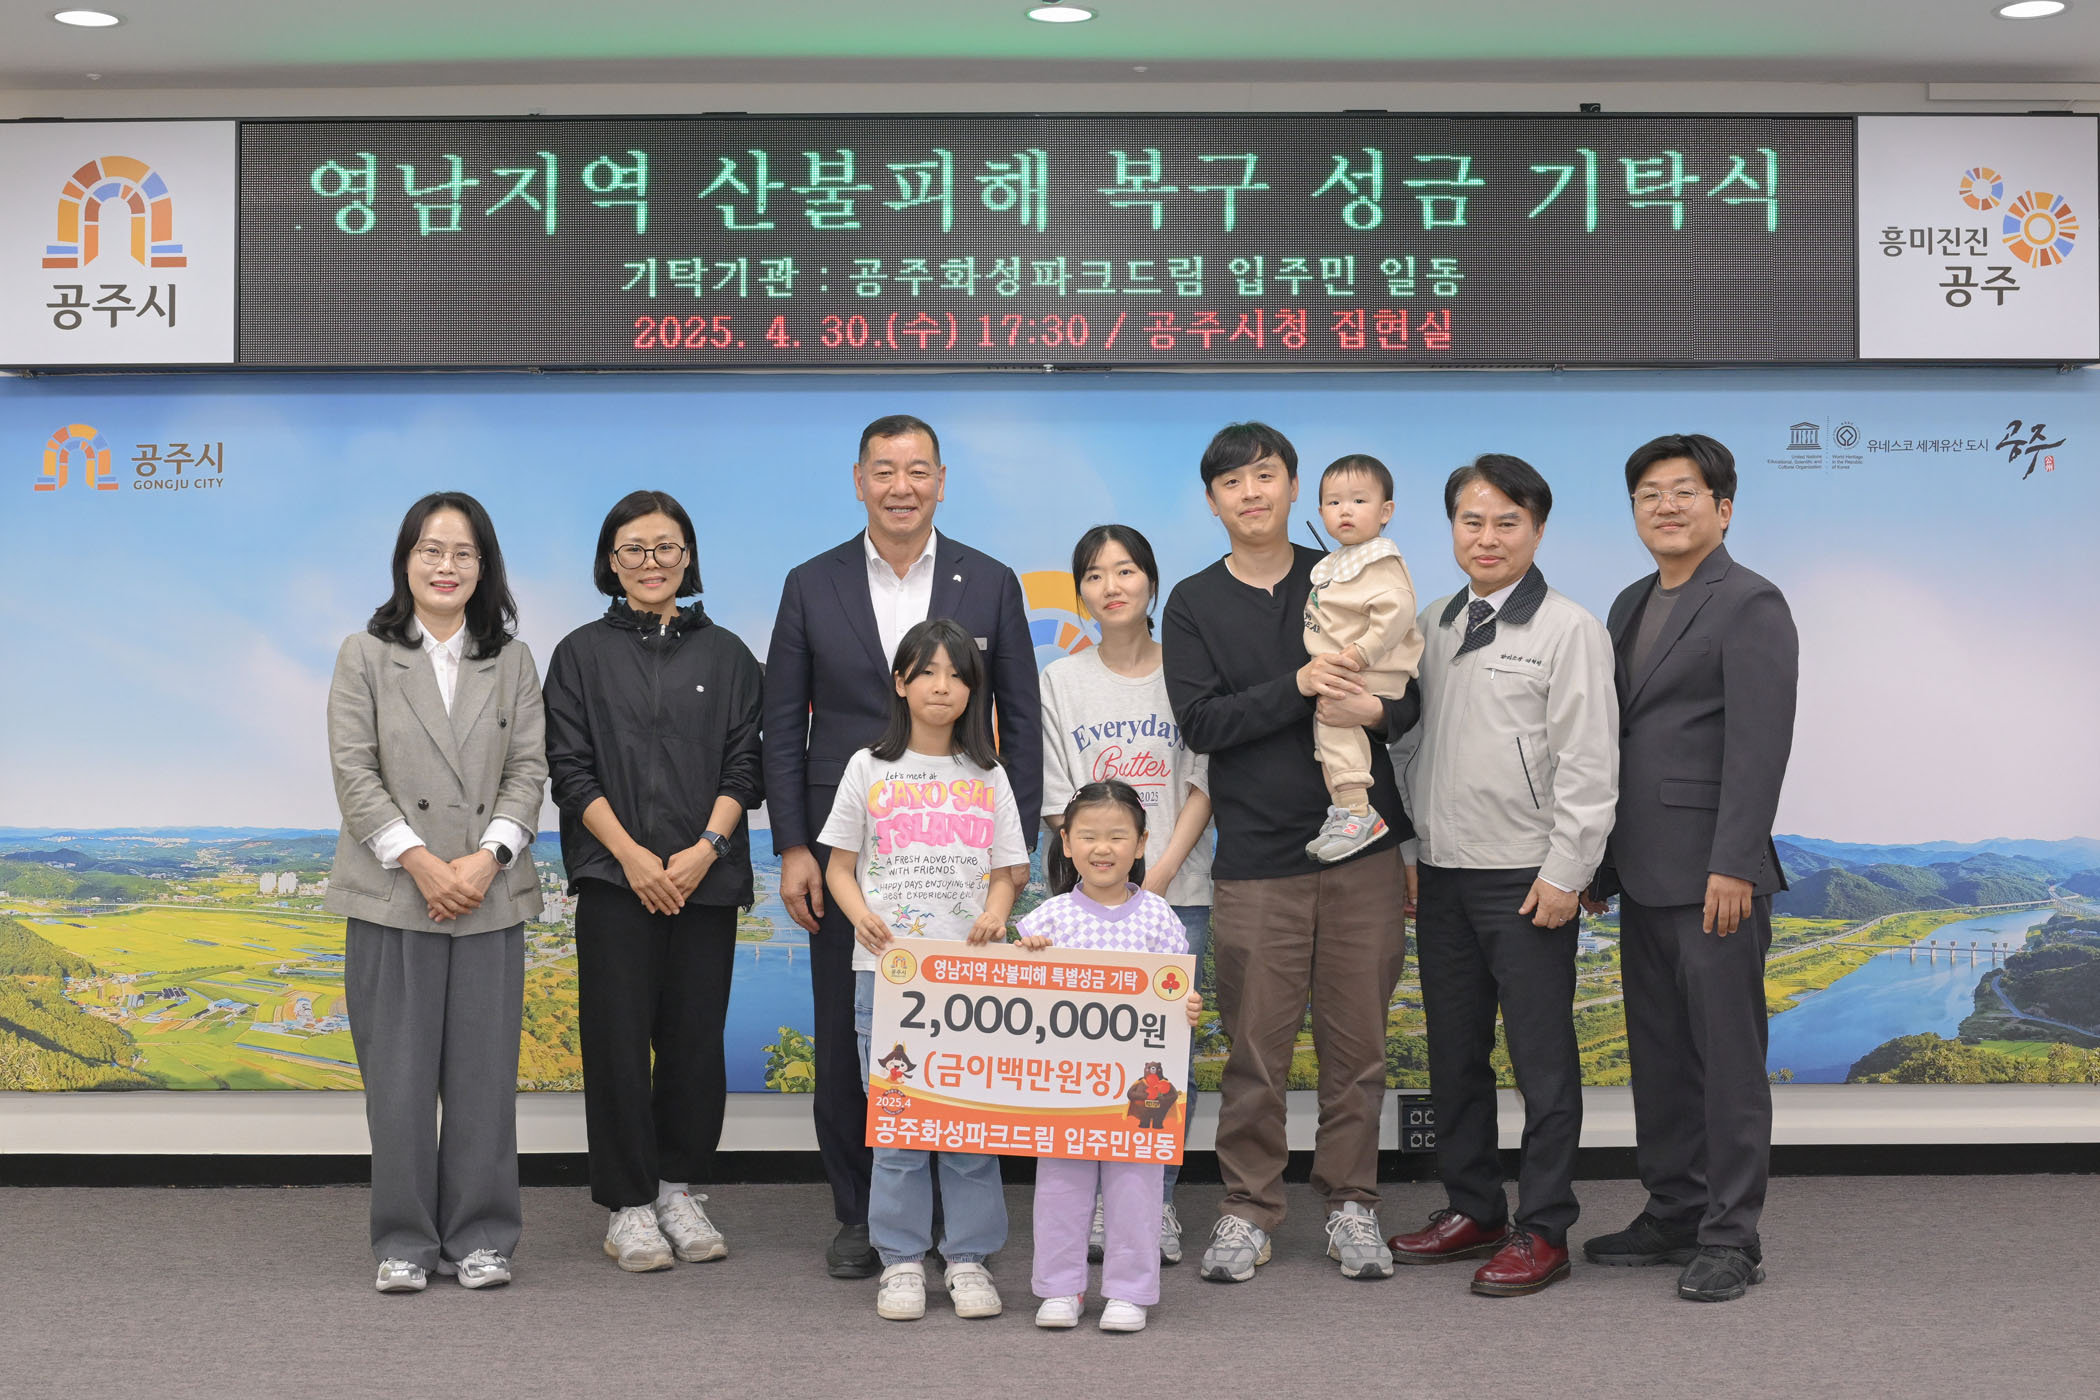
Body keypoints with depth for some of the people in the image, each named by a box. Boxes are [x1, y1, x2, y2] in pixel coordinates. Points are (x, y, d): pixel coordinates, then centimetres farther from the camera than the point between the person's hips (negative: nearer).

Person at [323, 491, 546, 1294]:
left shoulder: (512, 661, 11)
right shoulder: (365, 657, 6)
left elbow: (528, 770, 4)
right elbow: (355, 772, -2)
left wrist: (488, 858, -12)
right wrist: (421, 862, -13)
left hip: (490, 897, 1)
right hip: (393, 897, -1)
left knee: (484, 1073, 3)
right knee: (399, 1075, 1)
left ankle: (480, 1237, 13)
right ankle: (404, 1242, 12)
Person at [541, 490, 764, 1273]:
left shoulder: (724, 654, 9)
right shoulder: (583, 655, 6)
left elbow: (744, 766, 4)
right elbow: (571, 769, 0)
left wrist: (706, 848, -10)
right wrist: (632, 854, -11)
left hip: (706, 879, 1)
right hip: (615, 877, -1)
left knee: (696, 1039, 5)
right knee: (618, 1041, -1)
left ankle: (680, 1192, 19)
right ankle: (628, 1206, 8)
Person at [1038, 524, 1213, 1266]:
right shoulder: (1061, 681, 8)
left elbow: (1203, 786, 0)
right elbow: (1058, 803, 5)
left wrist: (1159, 874, -10)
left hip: (1177, 891, 0)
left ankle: (1156, 1205, 10)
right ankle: (1094, 1207, 8)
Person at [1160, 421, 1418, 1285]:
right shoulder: (1194, 604, 6)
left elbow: (1414, 695, 11)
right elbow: (1199, 722, -6)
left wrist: (1375, 711, -12)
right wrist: (1298, 687, -16)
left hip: (1361, 843, 2)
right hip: (1257, 855, -1)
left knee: (1357, 1037, 6)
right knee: (1256, 1044, 1)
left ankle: (1350, 1202, 19)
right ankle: (1247, 1210, 14)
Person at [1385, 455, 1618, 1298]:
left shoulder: (1568, 631, -7)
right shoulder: (1432, 627, 12)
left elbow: (1588, 764, -11)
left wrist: (1565, 871, -15)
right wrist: (1408, 850, 14)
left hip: (1527, 878, -6)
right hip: (1443, 873, 7)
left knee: (1542, 1062, 1)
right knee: (1454, 1054, 13)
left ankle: (1542, 1231, 9)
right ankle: (1471, 1209, 26)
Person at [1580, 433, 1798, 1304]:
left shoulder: (1750, 604, -8)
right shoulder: (1632, 605, 17)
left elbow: (1760, 744, -15)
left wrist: (1733, 866, -20)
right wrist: (1599, 862, 16)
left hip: (1712, 876, -8)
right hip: (1642, 873, 8)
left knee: (1727, 1056, -2)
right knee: (1658, 1054, 13)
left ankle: (1731, 1239, 6)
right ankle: (1673, 1214, 24)